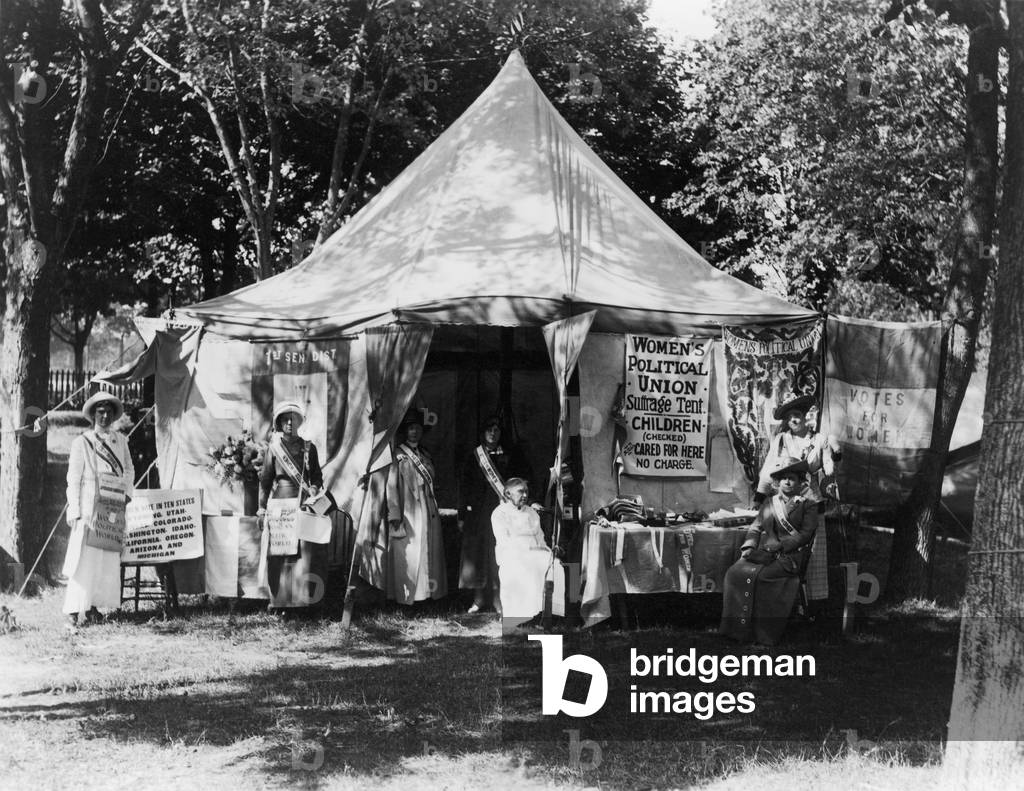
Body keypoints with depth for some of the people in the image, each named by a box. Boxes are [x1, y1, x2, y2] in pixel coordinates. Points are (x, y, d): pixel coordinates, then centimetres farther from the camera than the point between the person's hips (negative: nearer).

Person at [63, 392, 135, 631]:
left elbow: (129, 470, 18)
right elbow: (73, 479, -4)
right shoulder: (81, 442, -2)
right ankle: (74, 611, -10)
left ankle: (93, 605, 11)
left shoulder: (120, 440, 12)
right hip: (89, 507, -5)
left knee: (109, 559, 3)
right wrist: (75, 511, -10)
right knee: (84, 558, -10)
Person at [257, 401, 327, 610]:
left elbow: (317, 477, 12)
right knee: (278, 553, -3)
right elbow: (265, 480, 7)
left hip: (303, 504, 1)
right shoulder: (274, 447, 6)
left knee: (305, 551, -9)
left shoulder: (309, 448, 9)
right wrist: (262, 509, 3)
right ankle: (278, 599, 1)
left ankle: (302, 597, -5)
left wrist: (313, 491, -9)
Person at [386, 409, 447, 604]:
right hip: (408, 514, -7)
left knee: (429, 553, 6)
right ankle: (407, 594, 0)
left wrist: (434, 511, 14)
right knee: (407, 556, -5)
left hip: (428, 514, 7)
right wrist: (395, 515, -17)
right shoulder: (399, 456, -7)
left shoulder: (424, 455, 14)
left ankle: (427, 591, 12)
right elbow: (392, 486, -12)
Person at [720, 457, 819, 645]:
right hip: (764, 555, 5)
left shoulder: (807, 506, 9)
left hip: (789, 557, -5)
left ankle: (761, 634, -26)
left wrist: (780, 545, -14)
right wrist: (749, 547, -2)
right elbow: (755, 528, 19)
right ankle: (735, 627, -22)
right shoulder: (769, 504, 24)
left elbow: (805, 534, -3)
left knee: (757, 575, -32)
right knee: (735, 572, -23)